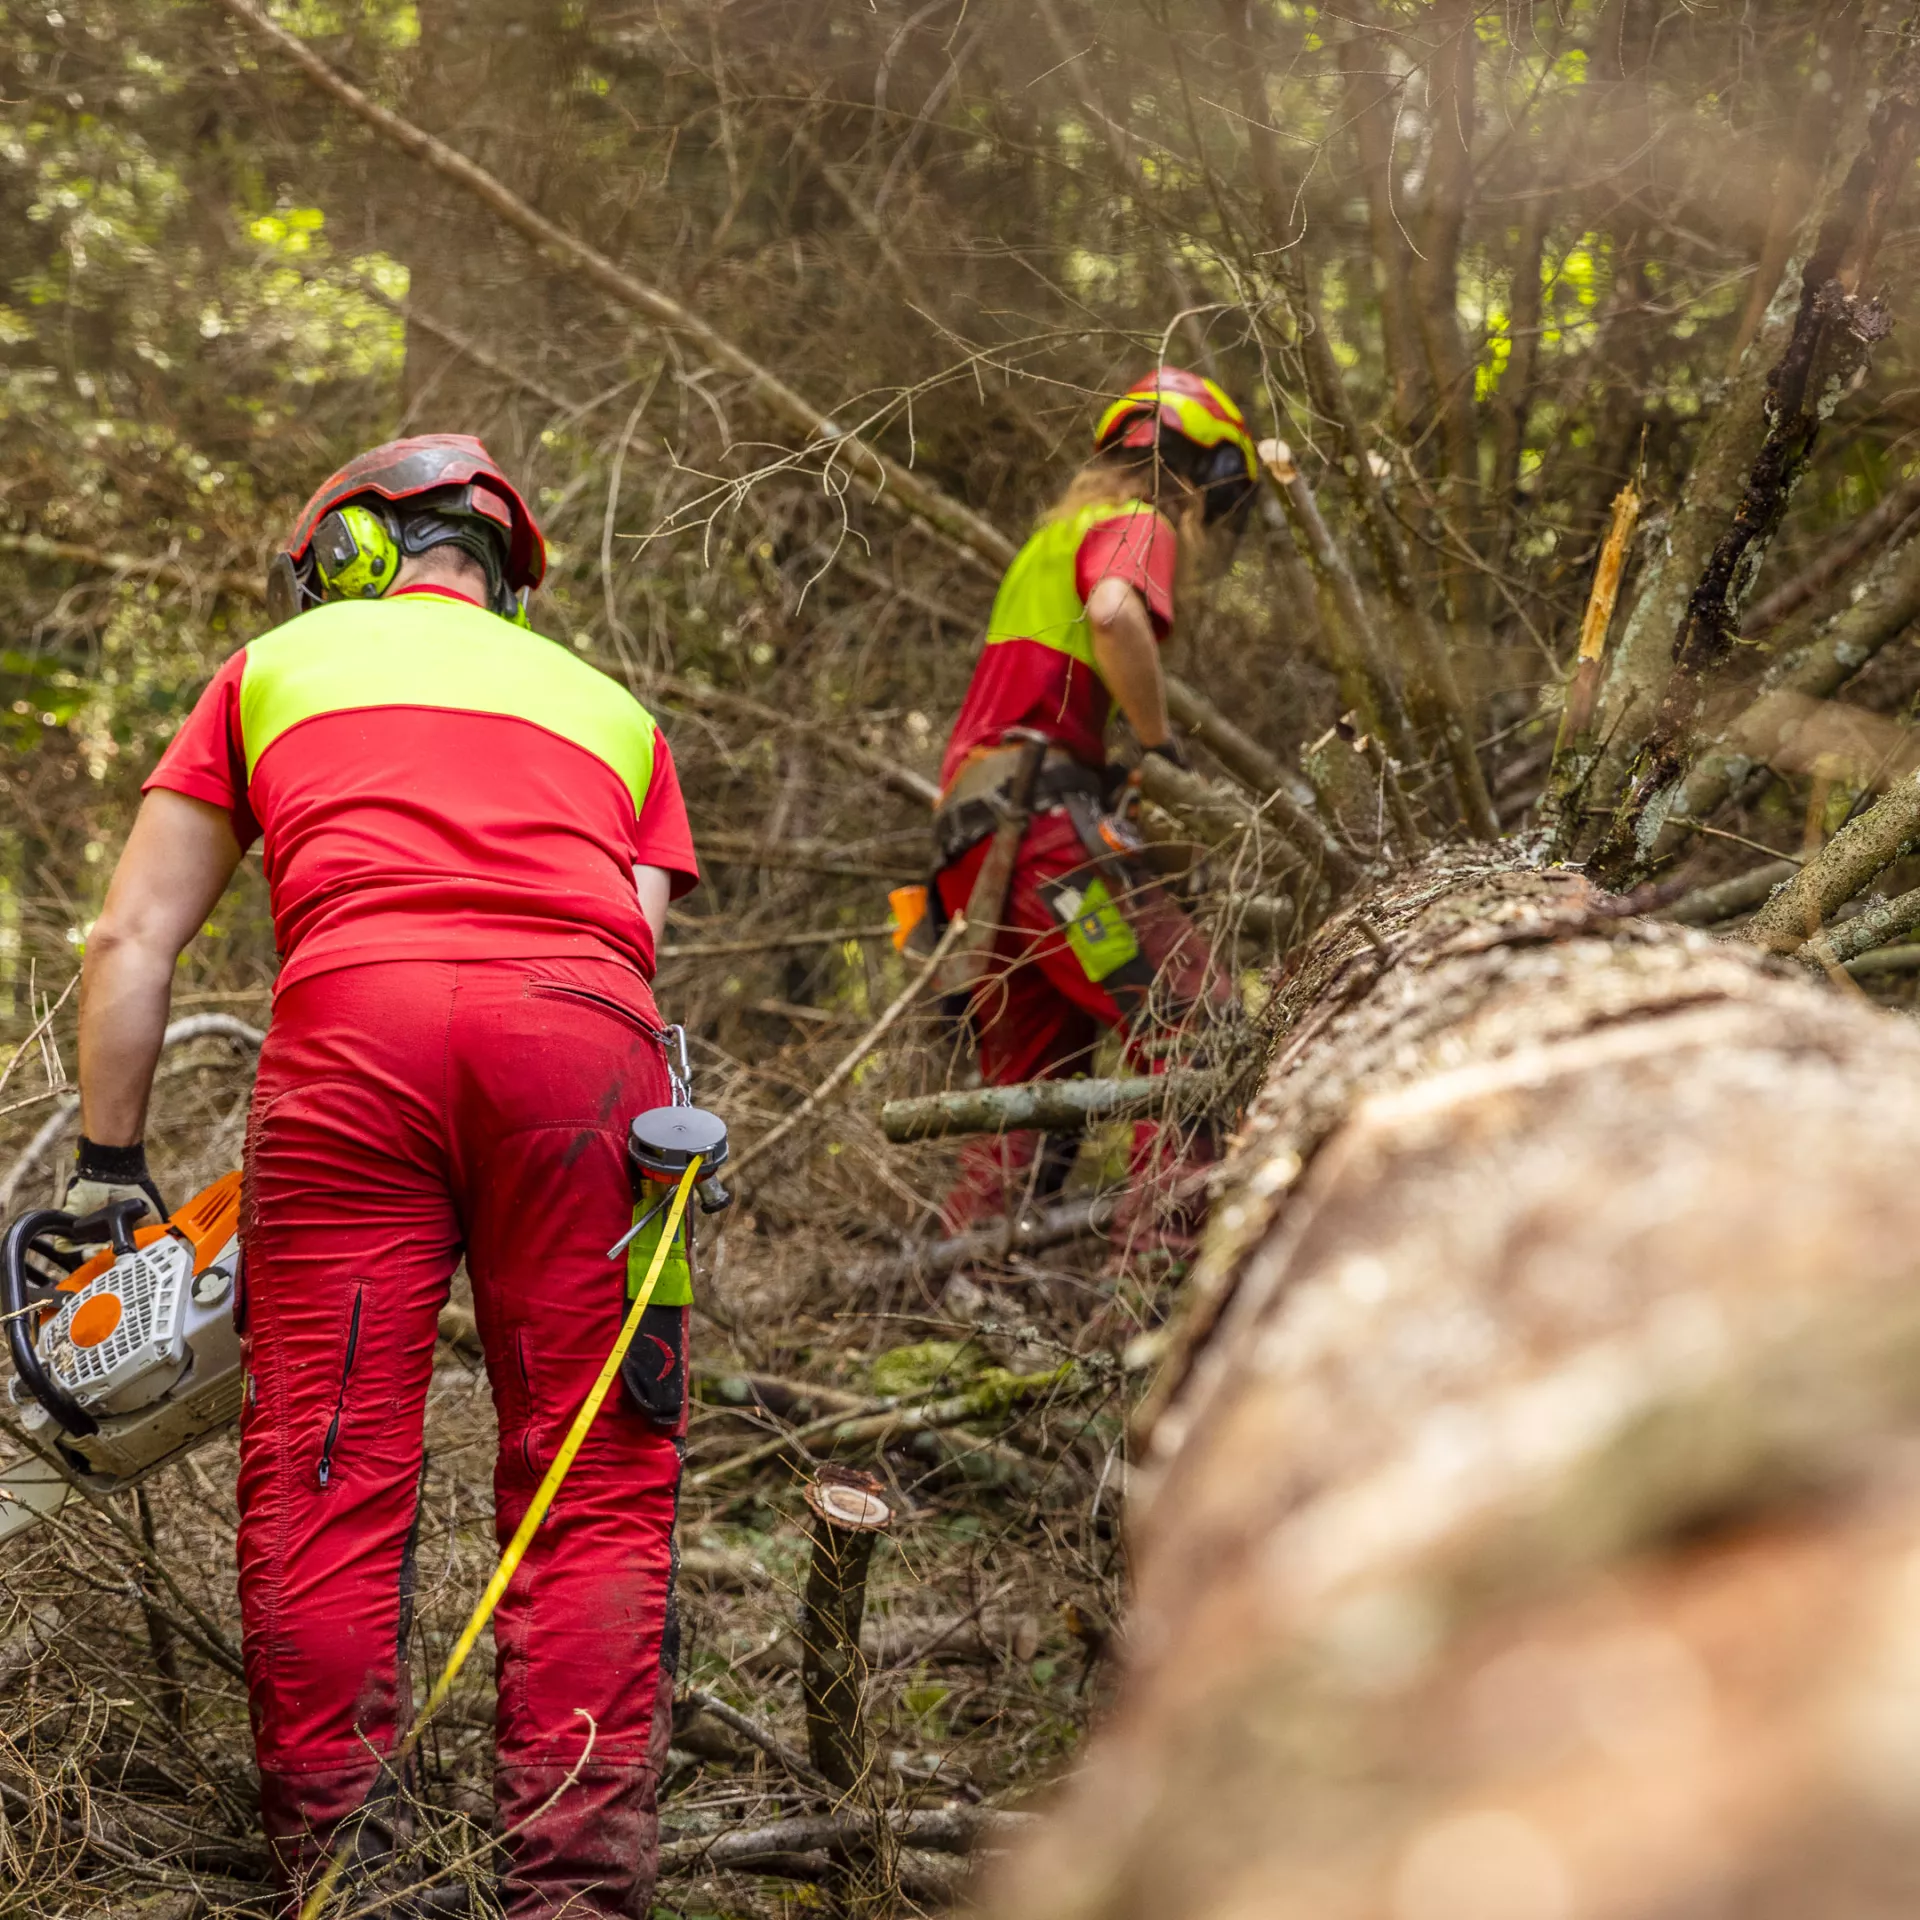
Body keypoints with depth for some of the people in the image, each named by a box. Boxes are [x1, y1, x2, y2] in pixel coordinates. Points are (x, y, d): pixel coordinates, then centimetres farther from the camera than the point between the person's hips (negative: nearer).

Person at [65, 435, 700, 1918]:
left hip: (354, 1016, -1)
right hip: (584, 1024, 2)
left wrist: (107, 1169, 28)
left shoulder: (281, 665, 29)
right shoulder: (607, 705, 34)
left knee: (326, 1466, 2)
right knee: (596, 1479, 3)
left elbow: (134, 939, 23)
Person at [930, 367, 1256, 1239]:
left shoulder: (1057, 535, 32)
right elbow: (1114, 612, -22)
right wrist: (1162, 746, -12)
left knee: (1026, 1089, 12)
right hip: (1041, 815, -10)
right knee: (1191, 1022, -16)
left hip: (969, 835, 10)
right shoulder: (1136, 524, 2)